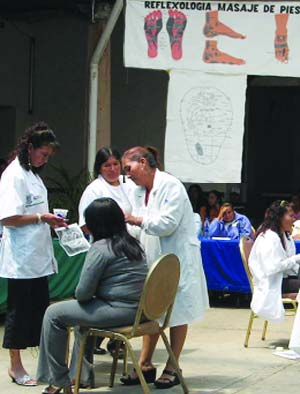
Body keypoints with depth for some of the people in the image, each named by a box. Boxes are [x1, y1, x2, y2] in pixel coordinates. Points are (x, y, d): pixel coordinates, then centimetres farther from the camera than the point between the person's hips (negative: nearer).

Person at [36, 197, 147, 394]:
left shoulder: (101, 248, -15)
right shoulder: (133, 243, 11)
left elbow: (84, 292, -15)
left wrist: (81, 297, 8)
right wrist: (85, 298, 22)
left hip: (117, 311, -9)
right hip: (136, 309, 9)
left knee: (54, 314, 4)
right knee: (81, 311, 33)